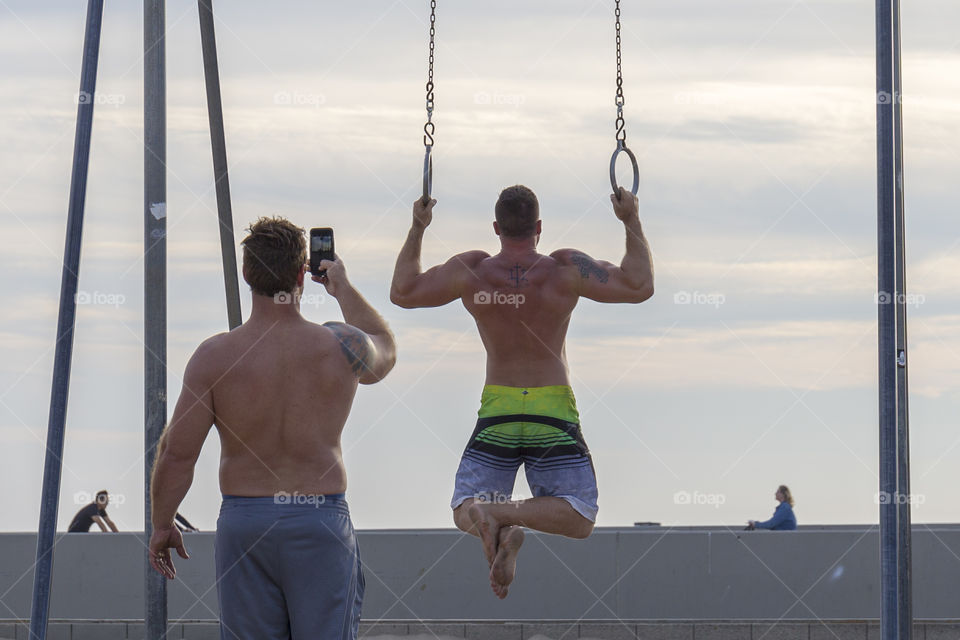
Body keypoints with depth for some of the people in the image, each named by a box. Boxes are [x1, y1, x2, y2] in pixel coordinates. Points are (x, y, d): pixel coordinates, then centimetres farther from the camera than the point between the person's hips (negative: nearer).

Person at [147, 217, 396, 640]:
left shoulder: (214, 357, -7)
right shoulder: (341, 348, -5)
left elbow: (177, 452, -5)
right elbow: (386, 351, 22)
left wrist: (161, 524, 9)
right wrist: (343, 289, 32)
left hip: (242, 520, 1)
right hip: (320, 517, -1)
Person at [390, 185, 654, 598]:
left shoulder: (470, 271, -4)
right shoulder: (565, 270, -9)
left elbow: (402, 292, 9)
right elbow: (639, 287, -6)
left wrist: (417, 230, 18)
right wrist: (631, 221, 3)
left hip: (496, 411, 2)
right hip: (553, 410, -1)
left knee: (464, 512, 10)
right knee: (578, 518, 4)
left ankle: (496, 526, -28)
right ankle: (504, 514, -25)